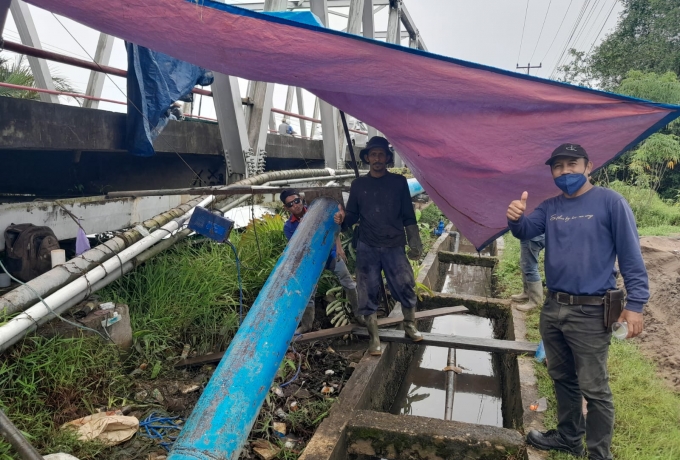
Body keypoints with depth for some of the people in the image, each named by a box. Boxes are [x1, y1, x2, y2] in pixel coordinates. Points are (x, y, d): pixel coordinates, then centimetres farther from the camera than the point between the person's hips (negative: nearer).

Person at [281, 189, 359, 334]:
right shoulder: (288, 226, -12)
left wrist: (339, 247, -13)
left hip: (331, 253, 0)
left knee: (349, 284, 5)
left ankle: (360, 314, 22)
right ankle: (306, 326, 23)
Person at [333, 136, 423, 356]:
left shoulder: (398, 182, 5)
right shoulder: (358, 184, 7)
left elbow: (408, 216, 5)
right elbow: (353, 215, 10)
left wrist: (414, 242, 1)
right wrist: (343, 218, -13)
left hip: (394, 246, -1)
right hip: (367, 247, 1)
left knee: (405, 287, 1)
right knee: (368, 293, 3)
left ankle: (410, 326, 26)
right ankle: (373, 338, 14)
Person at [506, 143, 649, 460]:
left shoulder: (610, 202, -8)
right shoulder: (550, 207, 8)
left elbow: (631, 256, -10)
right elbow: (526, 231, -7)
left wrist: (635, 303, -15)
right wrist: (515, 217, -30)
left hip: (590, 313, -6)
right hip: (552, 308, 6)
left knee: (594, 389, 3)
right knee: (562, 377, 20)